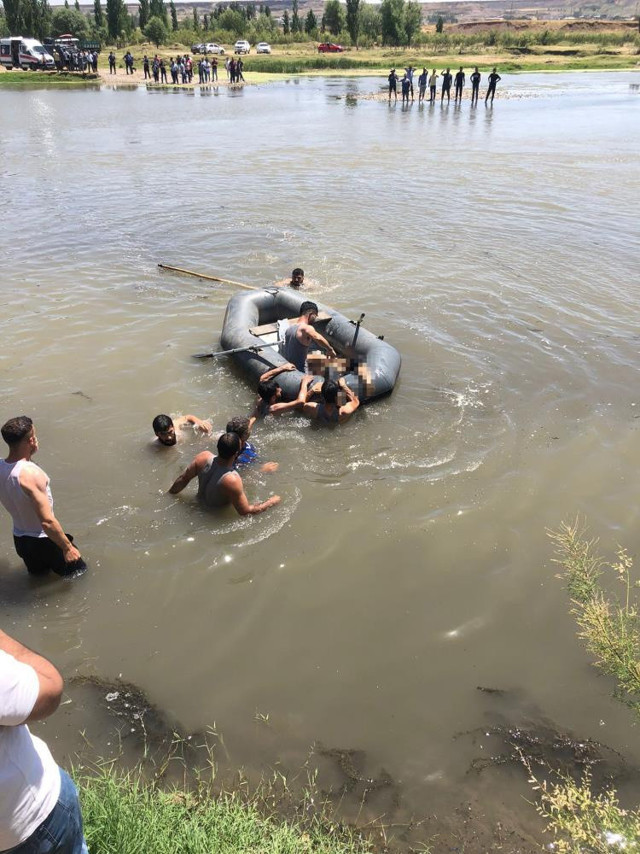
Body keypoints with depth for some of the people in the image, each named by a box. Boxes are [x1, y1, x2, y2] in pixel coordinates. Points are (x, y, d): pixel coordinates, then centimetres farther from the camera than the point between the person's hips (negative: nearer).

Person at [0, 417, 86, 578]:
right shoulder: (30, 473, -31)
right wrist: (67, 547, -19)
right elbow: (47, 521, -30)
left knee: (38, 574, 30)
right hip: (44, 541, -7)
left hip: (19, 539, 7)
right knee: (78, 572, 13)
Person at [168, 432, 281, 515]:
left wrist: (169, 494, 8)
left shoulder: (204, 457, -27)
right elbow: (245, 512, -29)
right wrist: (271, 502, -16)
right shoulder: (232, 480, -41)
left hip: (200, 503, 6)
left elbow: (182, 479, -11)